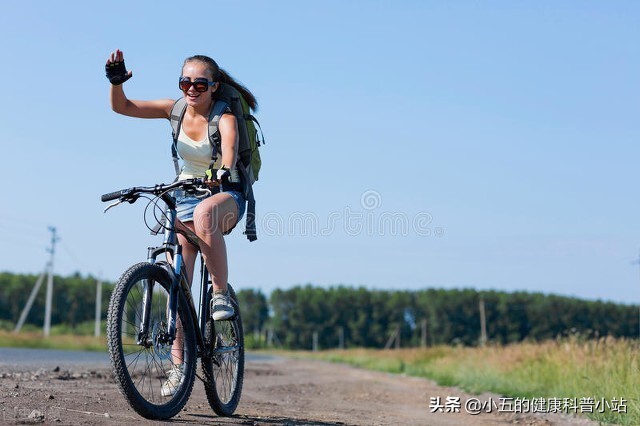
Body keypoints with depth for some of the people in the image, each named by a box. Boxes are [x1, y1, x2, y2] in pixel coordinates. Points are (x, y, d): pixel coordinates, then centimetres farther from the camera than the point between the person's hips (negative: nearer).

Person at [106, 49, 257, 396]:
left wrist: (226, 170, -61)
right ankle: (178, 366, -2)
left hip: (225, 195, -4)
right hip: (185, 195, 4)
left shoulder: (224, 118, -17)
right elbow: (122, 107, -7)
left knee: (205, 213, -42)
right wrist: (116, 81, -27)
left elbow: (230, 145, -40)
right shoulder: (175, 110, -4)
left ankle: (221, 294, -26)